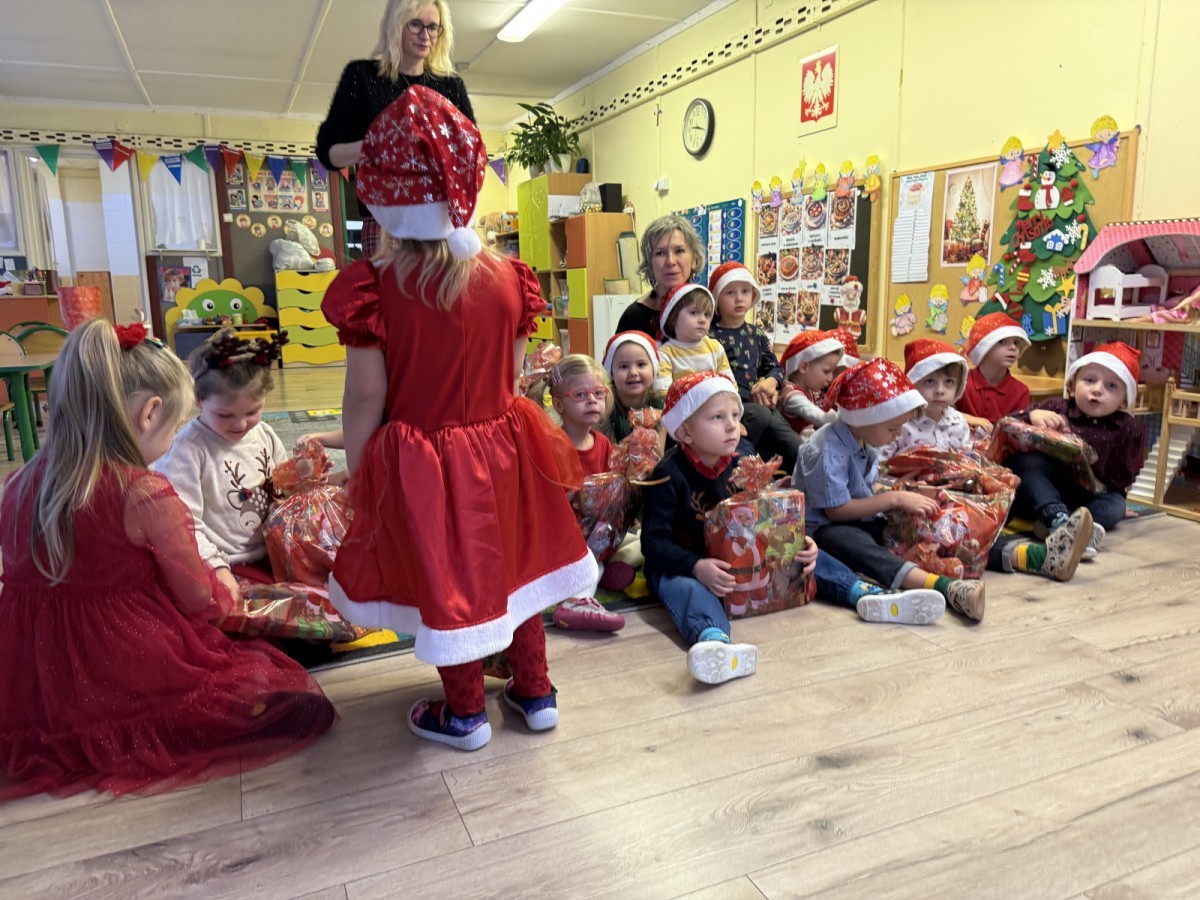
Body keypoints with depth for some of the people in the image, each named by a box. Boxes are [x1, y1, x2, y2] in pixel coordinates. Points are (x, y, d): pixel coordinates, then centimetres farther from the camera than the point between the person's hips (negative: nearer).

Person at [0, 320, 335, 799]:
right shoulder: (147, 495, -21)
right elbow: (197, 599, -11)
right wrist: (222, 589, 13)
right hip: (131, 679, -7)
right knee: (278, 684, 7)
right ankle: (145, 738, 2)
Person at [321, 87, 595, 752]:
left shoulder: (374, 289, -18)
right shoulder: (508, 278, -6)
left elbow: (365, 401, -13)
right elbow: (512, 378, 3)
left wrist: (357, 476, 1)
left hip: (419, 464, -3)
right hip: (499, 448, 4)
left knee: (443, 580, 14)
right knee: (511, 565, 21)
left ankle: (465, 714, 32)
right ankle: (535, 692, 36)